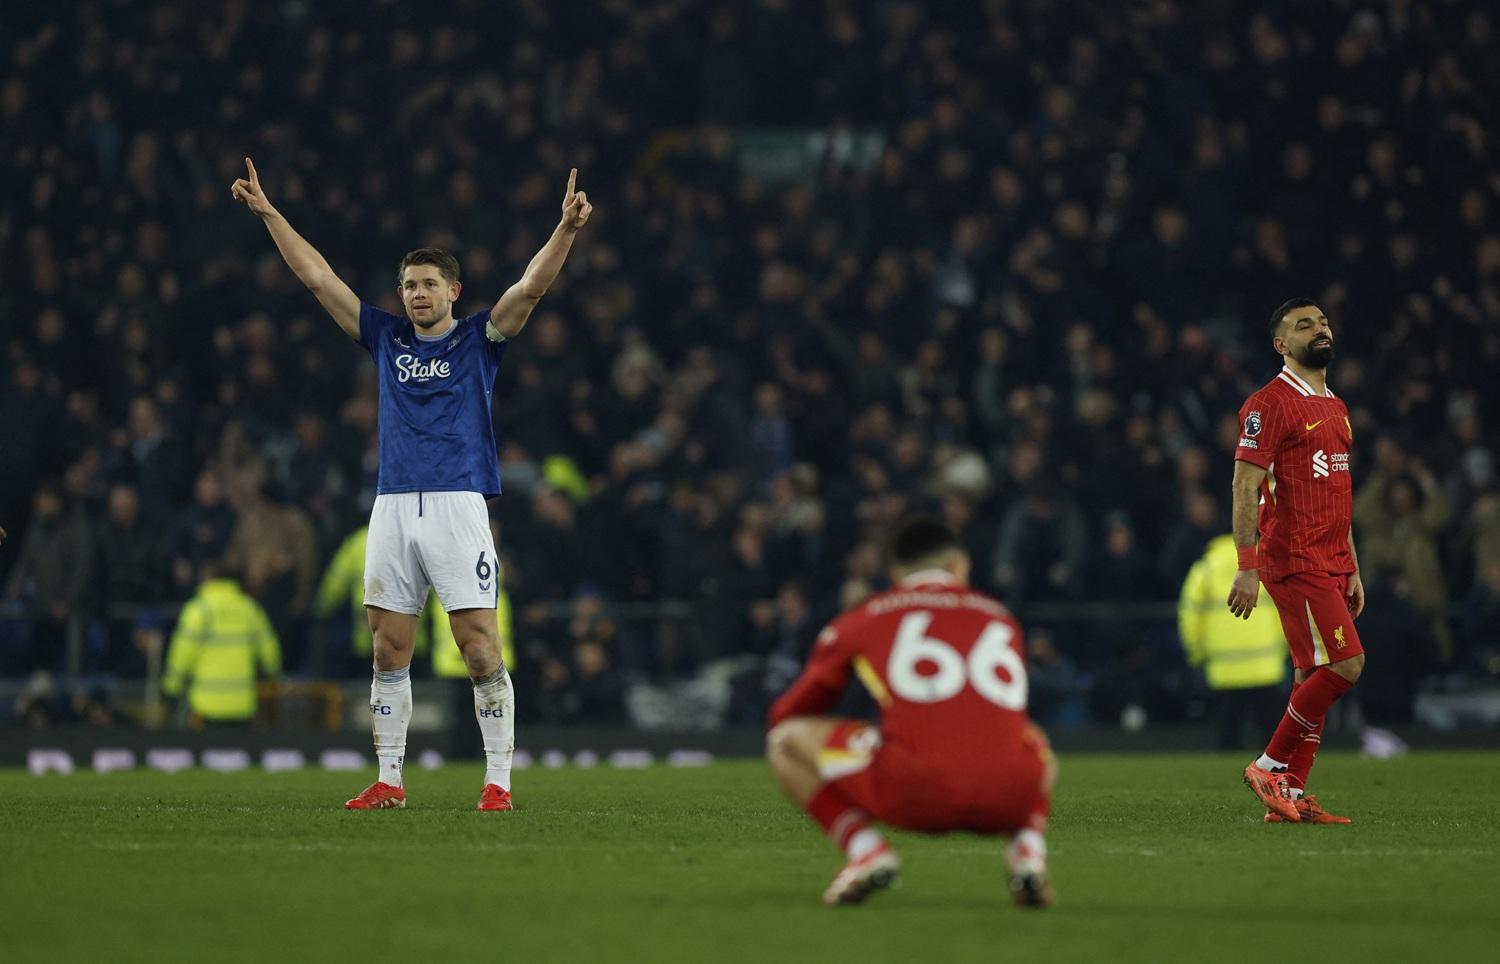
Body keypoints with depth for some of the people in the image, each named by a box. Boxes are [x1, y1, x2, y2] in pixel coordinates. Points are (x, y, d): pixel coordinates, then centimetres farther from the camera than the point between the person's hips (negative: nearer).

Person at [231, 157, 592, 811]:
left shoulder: (478, 339, 6)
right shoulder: (385, 338, 15)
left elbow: (531, 286, -8)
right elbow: (317, 277, 16)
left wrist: (567, 229, -23)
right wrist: (267, 213, 15)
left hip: (458, 506, -4)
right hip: (393, 507, 4)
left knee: (481, 649, -8)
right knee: (389, 652, 4)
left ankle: (498, 781, -5)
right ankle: (389, 781, 11)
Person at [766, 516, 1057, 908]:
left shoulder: (858, 622, 21)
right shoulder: (1002, 619, 28)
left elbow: (786, 714, 32)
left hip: (915, 791, -3)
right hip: (1011, 798, 3)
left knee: (786, 740, 20)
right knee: (1038, 743, 41)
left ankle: (865, 849, -2)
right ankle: (1028, 850, 11)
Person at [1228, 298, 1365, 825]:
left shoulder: (1335, 408, 19)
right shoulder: (1270, 404, -9)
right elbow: (1245, 487, -13)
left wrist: (1352, 568, 20)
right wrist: (1246, 567, -18)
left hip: (1331, 564, 9)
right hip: (1294, 561, -9)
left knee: (1314, 678, 6)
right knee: (1345, 663, -15)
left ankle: (1291, 792, 9)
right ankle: (1269, 766, -6)